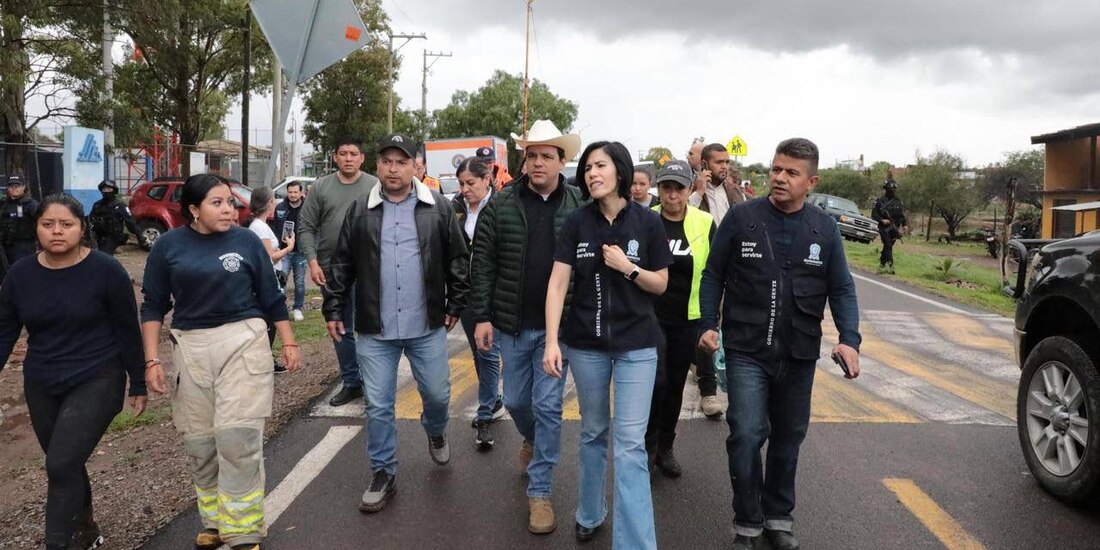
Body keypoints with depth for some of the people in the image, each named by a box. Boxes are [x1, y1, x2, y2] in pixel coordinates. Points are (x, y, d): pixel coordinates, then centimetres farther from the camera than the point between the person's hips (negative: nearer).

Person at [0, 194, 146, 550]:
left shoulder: (106, 270, -13)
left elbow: (128, 331, -7)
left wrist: (138, 385, -3)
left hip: (97, 382, -5)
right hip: (41, 387, 5)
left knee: (61, 466, -14)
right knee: (67, 466, 16)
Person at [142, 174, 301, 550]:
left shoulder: (247, 241, 1)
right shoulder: (168, 246, 2)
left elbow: (272, 298, 8)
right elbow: (153, 306, 6)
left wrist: (289, 343, 6)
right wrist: (152, 360, 0)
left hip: (244, 342, -2)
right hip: (191, 349, 2)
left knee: (238, 437, -7)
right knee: (199, 442, 8)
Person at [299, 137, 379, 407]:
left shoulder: (375, 186, 1)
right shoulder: (320, 187, 5)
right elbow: (306, 227, 5)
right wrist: (312, 261, -7)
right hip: (330, 271, 3)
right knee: (342, 331, 12)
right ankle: (351, 383, 24)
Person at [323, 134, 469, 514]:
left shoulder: (438, 208, -1)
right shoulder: (360, 210, 3)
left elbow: (458, 259, 4)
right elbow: (342, 265, 6)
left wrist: (455, 304, 2)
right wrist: (333, 309, 4)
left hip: (427, 327, 0)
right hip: (375, 329, 1)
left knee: (437, 394, 11)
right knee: (378, 405, 7)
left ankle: (435, 431, 45)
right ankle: (383, 473, 23)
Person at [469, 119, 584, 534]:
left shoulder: (579, 207, -3)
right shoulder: (501, 205, -1)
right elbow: (482, 264, -1)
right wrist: (482, 316, -6)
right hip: (512, 323, 2)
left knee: (548, 406, 2)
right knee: (515, 400, 15)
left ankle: (540, 491, 15)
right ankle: (532, 440, 49)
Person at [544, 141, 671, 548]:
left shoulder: (648, 222, -4)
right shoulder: (577, 223, -2)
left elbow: (660, 285, 2)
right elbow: (557, 284, -7)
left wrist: (627, 268, -15)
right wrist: (551, 341, -15)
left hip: (636, 345, -2)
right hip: (585, 344, 2)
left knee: (630, 445, -4)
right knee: (593, 432, 17)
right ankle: (589, 515, 36)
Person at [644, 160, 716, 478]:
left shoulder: (705, 224, -2)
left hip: (687, 319, 2)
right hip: (651, 314, -2)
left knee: (675, 385, 11)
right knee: (656, 380, -12)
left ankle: (665, 449, 27)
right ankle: (646, 445, 9)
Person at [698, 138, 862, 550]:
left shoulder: (825, 229, 1)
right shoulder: (741, 217, -6)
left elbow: (842, 289, 3)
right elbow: (713, 276, 0)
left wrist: (849, 339, -10)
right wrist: (709, 325, -9)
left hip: (799, 355, 3)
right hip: (746, 350, -3)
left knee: (788, 439, 14)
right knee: (746, 436, -8)